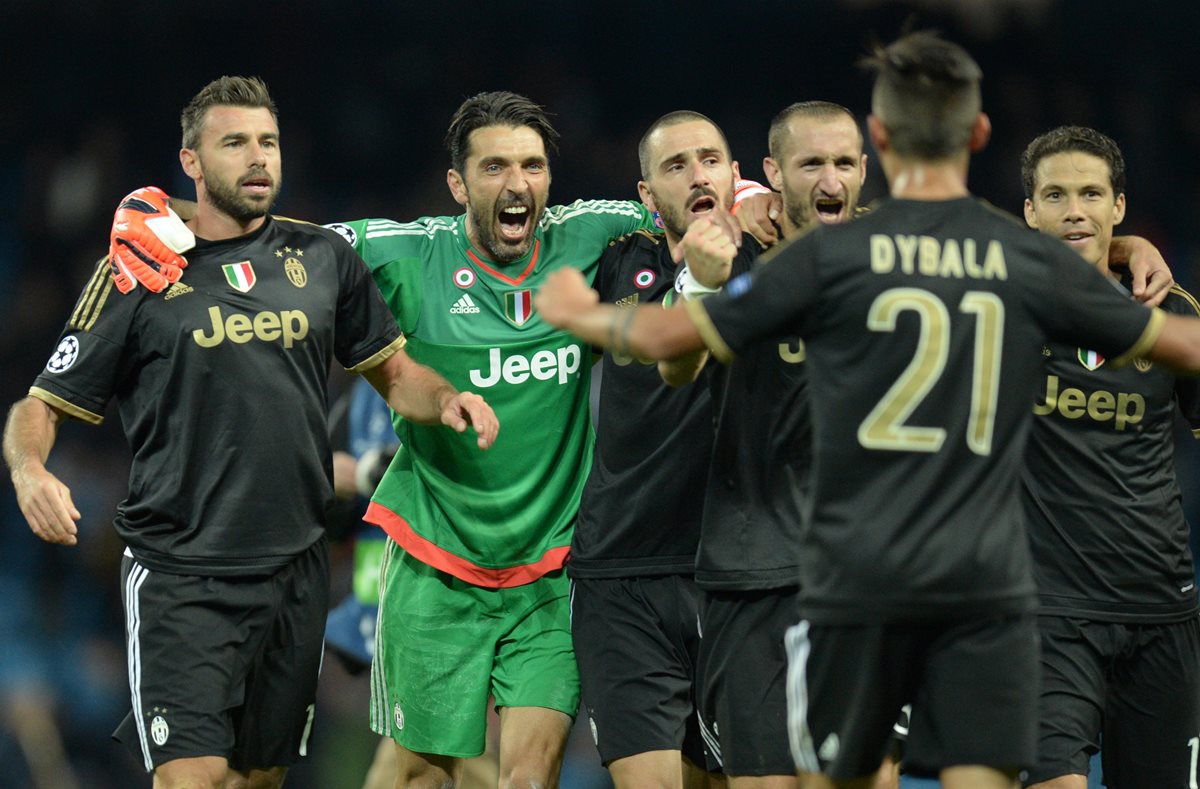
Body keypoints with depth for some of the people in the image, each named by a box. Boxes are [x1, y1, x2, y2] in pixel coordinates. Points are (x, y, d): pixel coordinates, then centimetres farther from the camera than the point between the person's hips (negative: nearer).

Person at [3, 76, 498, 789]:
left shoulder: (323, 259, 8)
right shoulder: (139, 274, -1)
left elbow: (393, 371, 19)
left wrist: (448, 399, -3)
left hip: (298, 570, 4)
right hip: (180, 574, -4)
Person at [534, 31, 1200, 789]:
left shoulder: (832, 256, -3)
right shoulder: (1035, 261, 2)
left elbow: (667, 336, 3)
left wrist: (577, 313, 23)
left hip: (860, 583, -1)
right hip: (989, 585, 1)